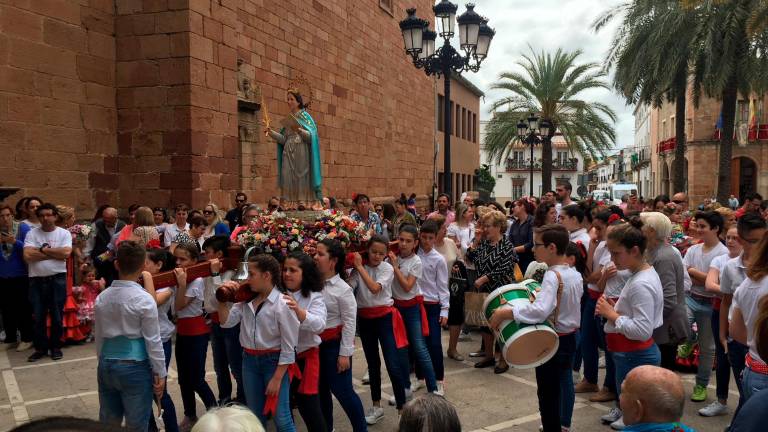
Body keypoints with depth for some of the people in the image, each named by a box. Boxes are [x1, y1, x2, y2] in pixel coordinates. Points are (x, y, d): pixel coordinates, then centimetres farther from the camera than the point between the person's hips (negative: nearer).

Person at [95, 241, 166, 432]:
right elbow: (153, 341, -12)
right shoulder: (144, 299, -15)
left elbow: (99, 337, 9)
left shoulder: (101, 298, 1)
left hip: (107, 365, 6)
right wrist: (160, 373, -3)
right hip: (135, 367, -5)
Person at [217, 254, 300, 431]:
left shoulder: (282, 304, -18)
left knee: (281, 418, -1)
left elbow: (289, 346, -16)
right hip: (249, 360, 6)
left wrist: (277, 378, -15)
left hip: (275, 361, -6)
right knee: (255, 416, 18)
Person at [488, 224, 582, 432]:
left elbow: (540, 310, -40)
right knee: (564, 381, 26)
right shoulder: (575, 274, 1)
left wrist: (504, 312, -38)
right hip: (570, 337, 9)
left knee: (547, 392, 4)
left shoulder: (552, 276, -26)